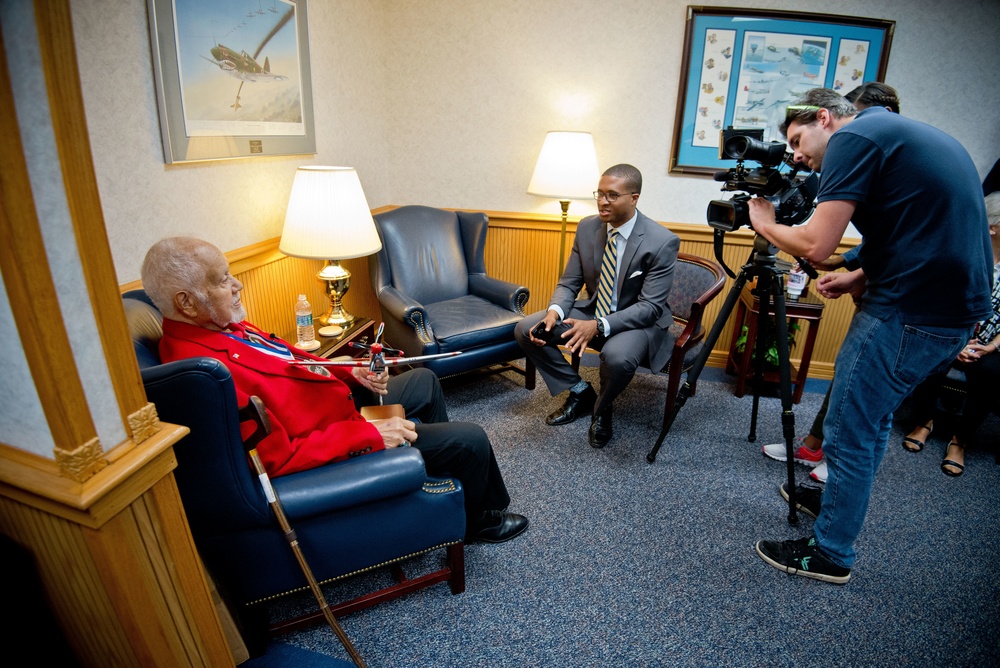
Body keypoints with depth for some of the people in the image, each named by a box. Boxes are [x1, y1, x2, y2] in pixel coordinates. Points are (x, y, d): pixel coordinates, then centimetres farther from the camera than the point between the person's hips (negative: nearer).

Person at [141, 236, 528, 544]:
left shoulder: (218, 327, 0)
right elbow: (279, 457, -31)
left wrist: (351, 373, -2)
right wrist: (370, 435, -28)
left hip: (343, 399, 10)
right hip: (339, 443, -10)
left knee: (424, 380, 25)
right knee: (470, 439, -7)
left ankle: (448, 472, 44)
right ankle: (477, 522, 25)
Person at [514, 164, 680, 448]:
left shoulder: (662, 242, -19)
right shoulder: (587, 227, -4)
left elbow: (650, 306, -22)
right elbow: (569, 283, 2)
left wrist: (599, 326, -36)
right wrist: (554, 311, -21)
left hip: (639, 321, -5)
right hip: (593, 309, 6)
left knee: (617, 356, -40)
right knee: (525, 330, -10)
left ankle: (601, 408, -2)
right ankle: (580, 392, 7)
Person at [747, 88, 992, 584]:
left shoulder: (854, 136, -10)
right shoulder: (914, 135, 19)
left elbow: (815, 246, -18)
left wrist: (766, 225, 1)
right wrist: (862, 278, 14)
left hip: (909, 315, -10)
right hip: (957, 310, 10)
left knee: (850, 435, 3)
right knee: (871, 416, 25)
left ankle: (829, 554, 19)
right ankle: (838, 492, 44)